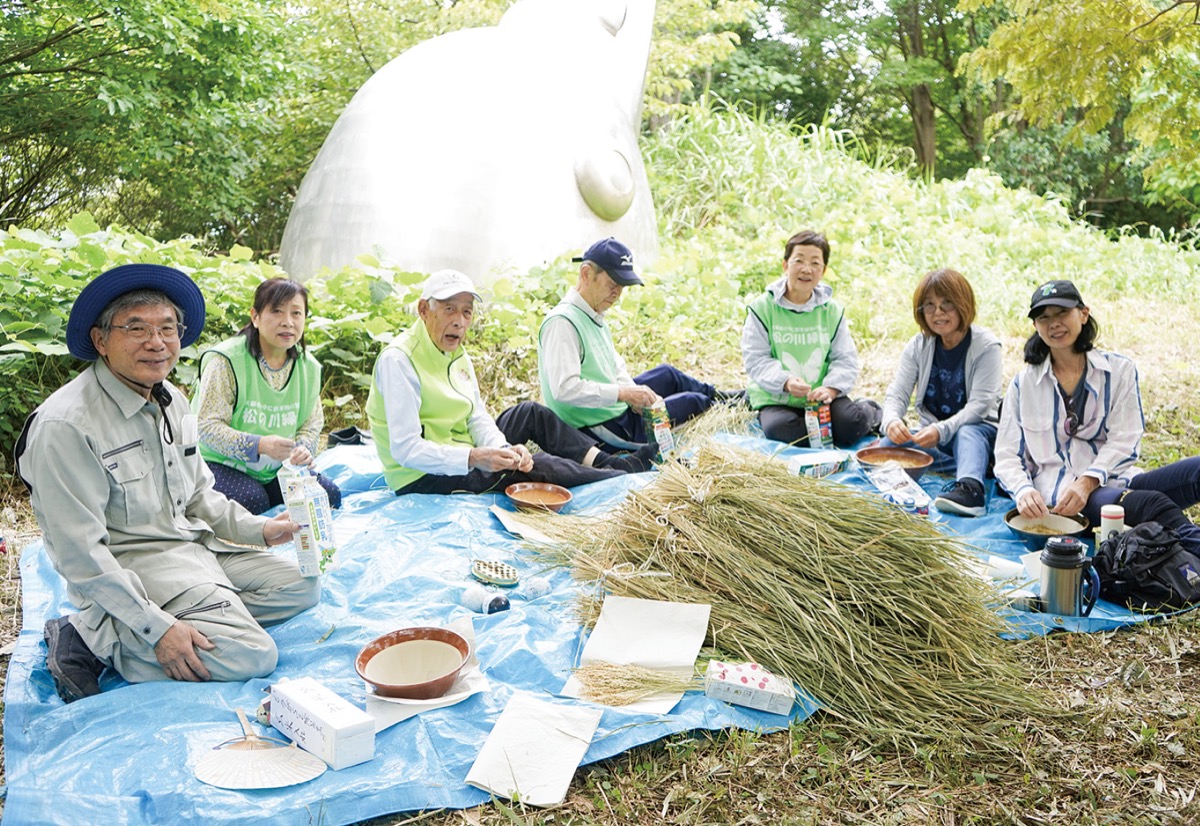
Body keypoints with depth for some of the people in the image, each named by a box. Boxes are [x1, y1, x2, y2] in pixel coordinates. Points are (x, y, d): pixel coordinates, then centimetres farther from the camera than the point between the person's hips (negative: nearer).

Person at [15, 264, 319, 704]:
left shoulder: (171, 402, 7)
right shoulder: (66, 425, -21)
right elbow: (81, 554, -21)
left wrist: (259, 529, 1)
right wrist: (157, 627, -23)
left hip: (194, 545, 9)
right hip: (129, 565, -9)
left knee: (302, 588, 8)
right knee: (251, 654, -20)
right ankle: (95, 640, -6)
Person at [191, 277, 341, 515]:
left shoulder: (308, 366, 0)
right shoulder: (227, 361, -20)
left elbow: (311, 423, 6)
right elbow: (207, 426, -23)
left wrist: (303, 449, -19)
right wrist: (260, 445, -38)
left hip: (275, 470, 5)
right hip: (221, 463, -5)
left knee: (329, 495, -10)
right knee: (253, 500, -31)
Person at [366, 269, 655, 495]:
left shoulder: (457, 355, 7)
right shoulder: (398, 360, -22)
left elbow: (477, 417, 3)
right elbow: (405, 449, -28)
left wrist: (503, 449, -18)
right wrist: (474, 458, -37)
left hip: (462, 457, 9)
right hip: (422, 478, -9)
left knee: (530, 412, 10)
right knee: (536, 466, -16)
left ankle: (607, 462, 10)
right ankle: (629, 474, 2)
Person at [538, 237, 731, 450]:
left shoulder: (595, 317, 8)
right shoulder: (562, 323, -25)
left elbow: (615, 366, 14)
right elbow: (564, 388, -34)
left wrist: (635, 393, -6)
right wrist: (624, 392, -31)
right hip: (604, 429, -9)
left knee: (667, 374, 23)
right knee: (691, 401, 7)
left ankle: (716, 395, 48)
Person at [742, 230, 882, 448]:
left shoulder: (832, 310, 7)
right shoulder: (762, 307, -4)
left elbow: (845, 358, 3)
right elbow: (755, 359, -9)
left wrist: (831, 388, -18)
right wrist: (785, 381, -27)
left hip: (821, 395, 2)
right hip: (776, 398, -2)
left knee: (850, 423, -24)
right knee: (778, 429, -34)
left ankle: (870, 411, 11)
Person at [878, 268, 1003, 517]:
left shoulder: (986, 347, -10)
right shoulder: (918, 346, 3)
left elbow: (979, 406, -19)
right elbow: (896, 393, -5)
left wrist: (941, 430, -36)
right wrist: (891, 420, -29)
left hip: (977, 432, -4)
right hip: (931, 435, 4)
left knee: (968, 433, -38)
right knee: (887, 445, -26)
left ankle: (970, 488, -62)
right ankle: (973, 467, -30)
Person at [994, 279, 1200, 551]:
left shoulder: (1119, 370, 13)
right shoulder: (1024, 384, 13)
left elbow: (1124, 441, 1)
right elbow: (1007, 455, 8)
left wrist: (1088, 481, -18)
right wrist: (1023, 490, -16)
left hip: (1114, 480, 2)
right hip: (1058, 492, -2)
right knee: (1152, 504, -34)